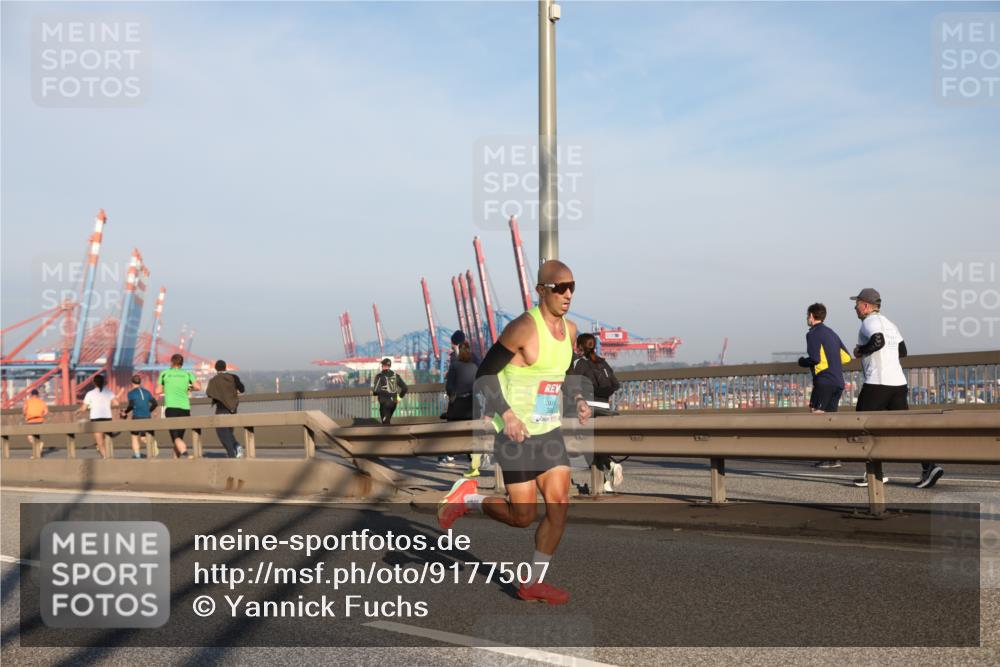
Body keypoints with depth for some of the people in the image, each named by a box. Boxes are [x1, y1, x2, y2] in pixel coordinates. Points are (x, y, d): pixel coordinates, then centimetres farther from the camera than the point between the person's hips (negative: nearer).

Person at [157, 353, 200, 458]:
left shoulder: (164, 373, 8)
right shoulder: (188, 374, 10)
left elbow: (158, 391, 12)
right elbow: (198, 387, -4)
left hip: (171, 407, -3)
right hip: (185, 408, 3)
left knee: (176, 437, -14)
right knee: (179, 435, 16)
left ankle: (184, 453, -40)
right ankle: (176, 458, 17)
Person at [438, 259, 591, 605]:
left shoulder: (570, 330, 7)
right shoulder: (523, 328, -17)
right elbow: (485, 375, -15)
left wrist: (578, 401, 5)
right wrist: (507, 414, -25)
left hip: (551, 432, 7)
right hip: (517, 435, -7)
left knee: (559, 505, -1)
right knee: (522, 517, -3)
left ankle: (533, 583, 12)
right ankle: (467, 497, 23)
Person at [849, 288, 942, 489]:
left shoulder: (870, 321, -6)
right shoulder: (889, 324, 21)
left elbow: (878, 341, -25)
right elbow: (902, 352, 28)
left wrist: (860, 351, -9)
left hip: (877, 383, -8)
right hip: (898, 382, 8)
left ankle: (875, 474, 2)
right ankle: (928, 467, -9)